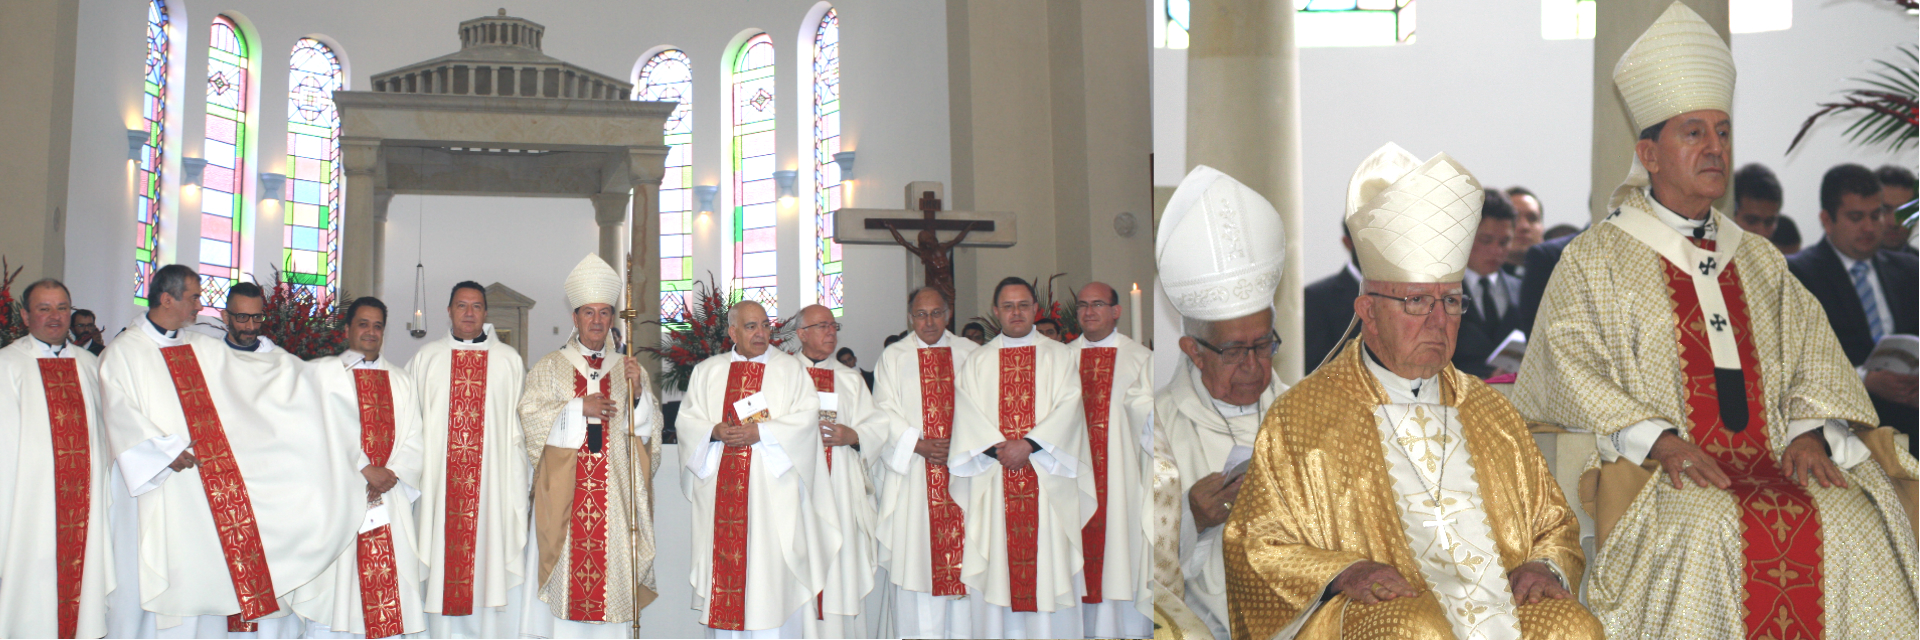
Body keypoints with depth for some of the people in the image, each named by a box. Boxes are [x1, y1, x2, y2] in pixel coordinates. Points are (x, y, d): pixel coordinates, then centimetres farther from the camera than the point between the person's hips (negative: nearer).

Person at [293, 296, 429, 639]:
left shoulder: (401, 382, 18)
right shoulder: (321, 373, 5)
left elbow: (414, 442, 11)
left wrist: (391, 476, -8)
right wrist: (365, 471, -15)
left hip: (389, 504, 3)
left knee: (387, 594, -1)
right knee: (334, 592, -5)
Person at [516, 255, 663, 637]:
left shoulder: (631, 369, 13)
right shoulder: (550, 368, 10)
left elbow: (649, 428, 7)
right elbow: (530, 418, -1)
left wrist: (638, 394, -12)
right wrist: (578, 408, -13)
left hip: (616, 493, 1)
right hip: (563, 493, -1)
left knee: (612, 567, -2)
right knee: (566, 573, -5)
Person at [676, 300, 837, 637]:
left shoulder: (790, 368, 7)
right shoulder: (706, 371, 15)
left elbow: (806, 416, -4)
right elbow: (687, 419, 9)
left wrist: (761, 432, -14)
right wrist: (714, 432, -11)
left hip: (772, 492, -2)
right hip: (722, 492, 2)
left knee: (772, 567, -5)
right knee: (726, 563, 2)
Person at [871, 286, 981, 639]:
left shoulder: (970, 354, 11)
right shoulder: (893, 357, 9)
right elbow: (885, 412, 0)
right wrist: (918, 444, -13)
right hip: (912, 474, -1)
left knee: (961, 547, -1)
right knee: (915, 554, -3)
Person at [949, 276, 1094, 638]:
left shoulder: (1058, 355, 8)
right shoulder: (978, 361, 11)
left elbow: (1068, 408, -4)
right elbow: (967, 414, 0)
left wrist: (1029, 444, -16)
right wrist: (998, 448, -15)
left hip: (1048, 480, -1)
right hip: (994, 480, 1)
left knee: (1049, 558, -2)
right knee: (999, 560, 0)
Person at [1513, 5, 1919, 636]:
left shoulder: (1760, 262, 22)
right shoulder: (1595, 260, 6)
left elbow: (1813, 359, 17)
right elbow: (1571, 369, -4)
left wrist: (1809, 435, -4)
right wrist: (1658, 440, -17)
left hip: (1771, 462, 5)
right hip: (1650, 471, -4)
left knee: (1853, 522, -22)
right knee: (1712, 531, -33)